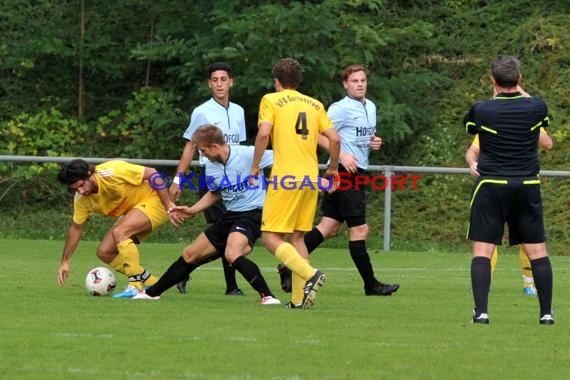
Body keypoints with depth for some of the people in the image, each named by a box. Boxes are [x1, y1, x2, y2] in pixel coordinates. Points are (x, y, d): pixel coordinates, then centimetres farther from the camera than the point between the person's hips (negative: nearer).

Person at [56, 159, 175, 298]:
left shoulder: (112, 172, -30)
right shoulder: (81, 199, -7)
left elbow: (152, 173, -24)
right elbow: (76, 228, 8)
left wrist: (168, 204, -25)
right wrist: (65, 262, 8)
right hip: (131, 211, 8)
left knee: (119, 232, -31)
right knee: (104, 253, 0)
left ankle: (136, 287, -27)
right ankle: (151, 283, 8)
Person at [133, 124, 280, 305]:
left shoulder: (248, 155, -19)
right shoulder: (211, 167, 4)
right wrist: (192, 211, 15)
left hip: (251, 214, -8)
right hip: (229, 215, 8)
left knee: (232, 254, -36)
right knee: (190, 255, 15)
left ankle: (268, 296, -30)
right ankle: (152, 292, 31)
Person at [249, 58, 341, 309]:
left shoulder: (271, 100, 2)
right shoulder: (315, 105, 15)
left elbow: (263, 134, -12)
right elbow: (334, 139, 8)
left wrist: (255, 166, -2)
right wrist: (333, 168, 22)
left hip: (285, 178, -6)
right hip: (311, 178, 6)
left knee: (271, 237, -3)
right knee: (296, 237, 12)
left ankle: (310, 274, -24)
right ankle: (300, 297, 4)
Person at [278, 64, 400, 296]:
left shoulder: (370, 107, 18)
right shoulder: (341, 108, -11)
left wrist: (374, 143, 9)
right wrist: (342, 155, -21)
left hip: (357, 172, 9)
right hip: (344, 172, -9)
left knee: (329, 227, 8)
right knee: (359, 229, -5)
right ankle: (371, 284, 0)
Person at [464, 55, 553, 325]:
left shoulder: (482, 110, -9)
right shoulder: (536, 108, -4)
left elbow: (468, 125, 16)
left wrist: (495, 96, 27)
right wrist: (520, 91, 36)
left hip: (490, 185, -2)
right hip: (527, 186, 2)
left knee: (482, 250, 1)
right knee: (537, 250, 8)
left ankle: (481, 311, -10)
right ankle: (546, 312, 8)